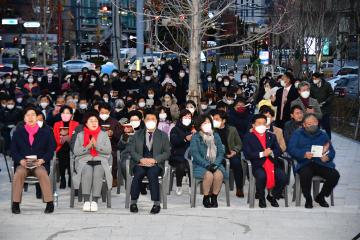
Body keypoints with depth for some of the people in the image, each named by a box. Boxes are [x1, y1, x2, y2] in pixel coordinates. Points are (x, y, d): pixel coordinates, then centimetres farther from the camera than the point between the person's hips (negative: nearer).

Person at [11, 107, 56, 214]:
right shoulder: (18, 132, 12)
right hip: (22, 164, 1)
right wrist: (21, 161, -12)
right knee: (19, 173, -33)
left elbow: (50, 150, 6)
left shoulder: (45, 132, 10)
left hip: (40, 164, -1)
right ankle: (15, 204, -26)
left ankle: (50, 203, -29)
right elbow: (13, 151, 8)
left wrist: (41, 160, -13)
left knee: (42, 173, -35)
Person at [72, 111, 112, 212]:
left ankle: (95, 201, -36)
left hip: (100, 161, 0)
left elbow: (108, 150, 5)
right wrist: (88, 147, -8)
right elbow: (76, 151, 6)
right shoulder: (80, 135, 19)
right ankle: (86, 201, -37)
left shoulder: (104, 134, 19)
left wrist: (96, 145, -8)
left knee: (98, 171, -34)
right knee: (87, 171, -35)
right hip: (84, 161, 0)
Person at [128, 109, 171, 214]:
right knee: (138, 173, -33)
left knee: (152, 173, -35)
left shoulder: (163, 135, 14)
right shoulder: (137, 134, 17)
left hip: (155, 164, -1)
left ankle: (156, 203, -32)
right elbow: (132, 151, 8)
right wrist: (141, 159, -11)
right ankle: (133, 202, -25)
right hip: (140, 163, 1)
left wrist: (154, 160, -11)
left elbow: (167, 153, 6)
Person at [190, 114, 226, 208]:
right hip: (200, 165, -3)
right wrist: (207, 165, -19)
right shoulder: (195, 137, 2)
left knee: (219, 175, -30)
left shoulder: (216, 136, 15)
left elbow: (221, 152, 8)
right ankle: (206, 199, -14)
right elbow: (195, 154, -8)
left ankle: (214, 198, -14)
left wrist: (215, 164, -10)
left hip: (215, 164, 3)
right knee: (209, 175, -33)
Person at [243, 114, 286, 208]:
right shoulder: (248, 137, 9)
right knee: (261, 176, -36)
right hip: (258, 165, -3)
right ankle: (261, 199, -8)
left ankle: (272, 196, 4)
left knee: (282, 177, -25)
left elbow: (279, 151, 13)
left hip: (273, 163, 4)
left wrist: (271, 152, -9)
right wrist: (262, 154, -13)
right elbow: (247, 154, -3)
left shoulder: (271, 136, 23)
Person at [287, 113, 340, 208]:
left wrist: (327, 157, -10)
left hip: (321, 163, 3)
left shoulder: (323, 135, 21)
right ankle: (308, 199, -10)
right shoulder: (298, 134, 13)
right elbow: (291, 149, -1)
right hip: (304, 164, -3)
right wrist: (304, 154, -17)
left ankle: (320, 197, 2)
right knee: (305, 174, -37)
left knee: (334, 175, -24)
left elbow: (332, 151, 15)